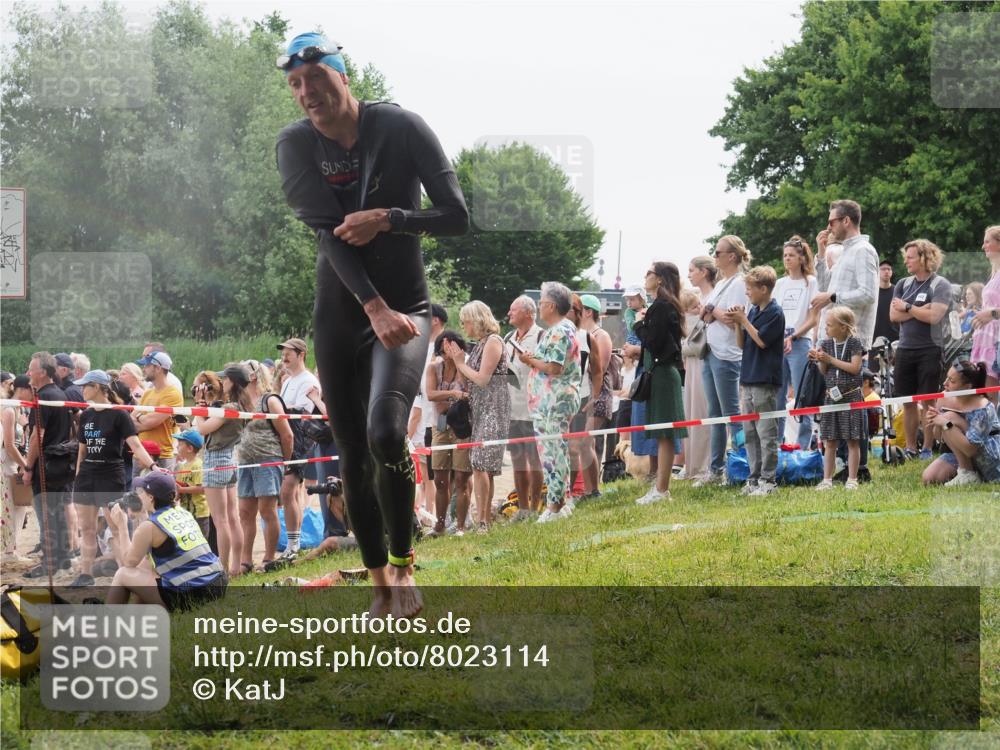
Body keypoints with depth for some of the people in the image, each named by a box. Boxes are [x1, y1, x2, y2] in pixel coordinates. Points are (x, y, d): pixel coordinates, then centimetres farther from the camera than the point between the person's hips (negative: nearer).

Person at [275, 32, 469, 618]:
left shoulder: (402, 128, -10)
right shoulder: (296, 145, -5)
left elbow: (457, 218, -9)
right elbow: (329, 234, -17)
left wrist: (387, 218, -23)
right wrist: (375, 307, -28)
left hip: (404, 307, -3)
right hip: (339, 314, 3)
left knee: (385, 434, -25)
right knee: (353, 458, 4)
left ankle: (403, 566, -6)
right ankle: (383, 586, 18)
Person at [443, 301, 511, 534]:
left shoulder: (493, 341, -8)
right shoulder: (480, 344, 18)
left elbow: (482, 379, -14)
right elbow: (469, 382, 14)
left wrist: (460, 362, -3)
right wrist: (454, 359, 8)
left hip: (493, 409, -9)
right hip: (479, 410, 9)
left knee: (480, 464, -16)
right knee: (483, 467, 8)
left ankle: (482, 521, -17)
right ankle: (487, 518, 10)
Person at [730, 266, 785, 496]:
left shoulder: (775, 313, -10)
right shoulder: (753, 311, 12)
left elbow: (761, 340, -16)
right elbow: (742, 343, 14)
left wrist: (744, 320, -11)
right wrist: (738, 324, -1)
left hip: (766, 380, -8)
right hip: (749, 378, 8)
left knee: (766, 432, -5)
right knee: (750, 432, 10)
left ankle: (768, 479, -1)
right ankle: (755, 476, 16)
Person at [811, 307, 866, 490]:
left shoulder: (854, 342, -6)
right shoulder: (826, 343, 6)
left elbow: (855, 368, -15)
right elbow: (824, 372, 10)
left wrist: (831, 359, -15)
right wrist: (820, 360, -10)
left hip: (851, 395, -4)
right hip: (831, 395, 4)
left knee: (852, 440, 0)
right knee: (830, 441, 5)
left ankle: (852, 479, 4)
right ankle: (827, 479, 9)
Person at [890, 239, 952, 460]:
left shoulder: (940, 285, -4)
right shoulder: (903, 284, 12)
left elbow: (934, 316, -17)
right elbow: (894, 316, 2)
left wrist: (907, 307, -7)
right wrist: (920, 310, -10)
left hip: (930, 349, -5)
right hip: (905, 349, 5)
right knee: (908, 402, 6)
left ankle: (927, 449, 3)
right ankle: (910, 449, 13)